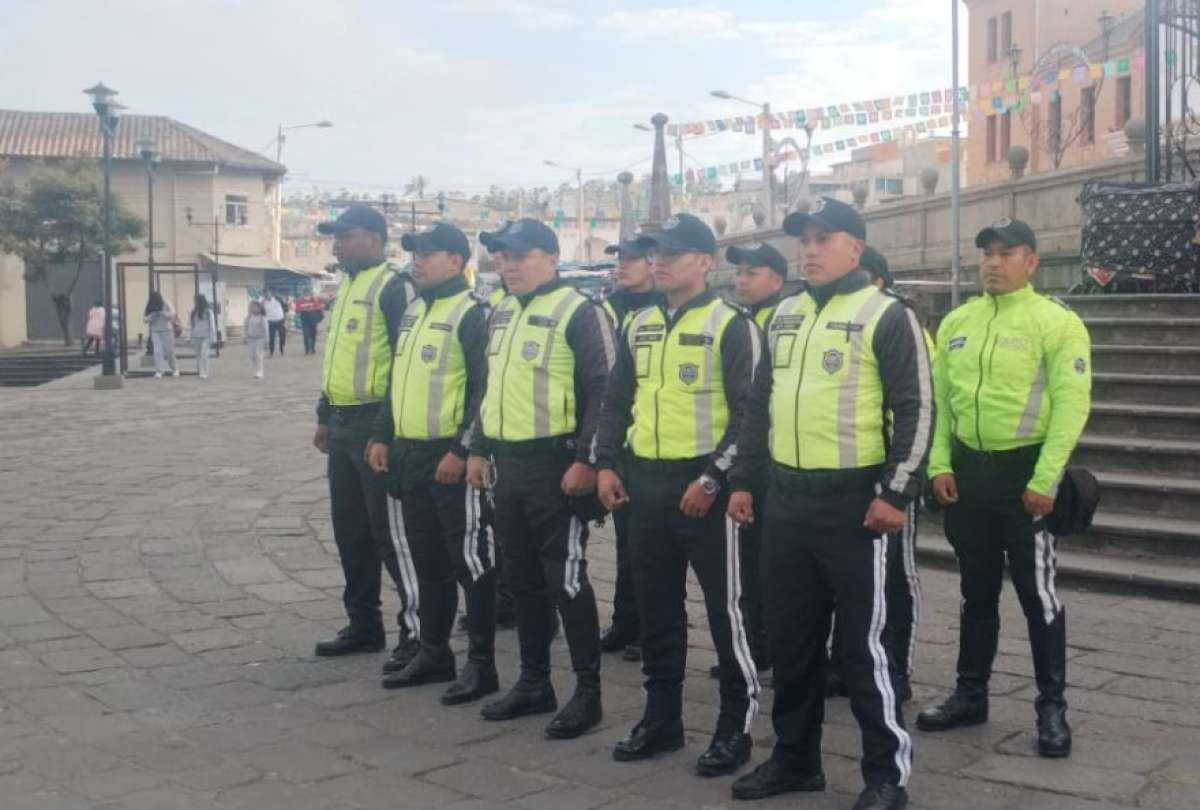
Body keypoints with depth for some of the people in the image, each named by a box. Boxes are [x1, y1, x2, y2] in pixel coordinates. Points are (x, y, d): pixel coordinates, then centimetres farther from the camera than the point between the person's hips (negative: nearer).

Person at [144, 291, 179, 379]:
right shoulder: (149, 307, 3)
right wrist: (152, 315, -19)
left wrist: (162, 312, -25)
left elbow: (172, 315, -15)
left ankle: (174, 369, 24)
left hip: (167, 331, -2)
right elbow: (145, 319, -1)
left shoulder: (166, 305, -5)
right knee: (158, 352, -10)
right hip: (155, 332, 2)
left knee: (169, 351, 5)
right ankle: (159, 371, -10)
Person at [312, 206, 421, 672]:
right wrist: (325, 417, 21)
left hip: (375, 424, -9)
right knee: (350, 531, 14)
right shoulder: (346, 288, 17)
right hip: (343, 426, 9)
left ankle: (417, 630, 3)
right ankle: (363, 624, 24)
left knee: (390, 532, -5)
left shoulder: (394, 287, -12)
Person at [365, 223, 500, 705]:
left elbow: (485, 390, -17)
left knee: (468, 560, -2)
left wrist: (462, 450, -20)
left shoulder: (471, 314, -11)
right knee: (427, 560, 15)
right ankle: (434, 653, 26)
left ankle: (481, 664, 6)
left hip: (451, 457, -9)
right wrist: (383, 437, 15)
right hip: (410, 454, 9)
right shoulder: (413, 313, 15)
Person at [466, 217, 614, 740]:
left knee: (565, 579, -3)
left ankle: (587, 690, 8)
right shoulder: (502, 314, 14)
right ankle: (534, 683, 25)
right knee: (522, 578, 14)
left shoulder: (579, 313, -11)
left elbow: (604, 391, -15)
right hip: (508, 464, 8)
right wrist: (480, 450, 18)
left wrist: (586, 459, -19)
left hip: (555, 465, -8)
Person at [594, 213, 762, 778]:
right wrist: (606, 463, 8)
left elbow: (750, 412, -12)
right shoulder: (639, 326, 12)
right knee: (656, 606, 13)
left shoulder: (731, 326, -8)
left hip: (702, 485, -6)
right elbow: (617, 400, 18)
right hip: (645, 482, 7)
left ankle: (736, 726, 12)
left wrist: (713, 478, -16)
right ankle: (661, 717, 25)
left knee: (724, 606, 1)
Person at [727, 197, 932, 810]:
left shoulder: (886, 316, -6)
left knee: (863, 639, 0)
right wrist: (742, 479, 14)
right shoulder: (784, 316, 14)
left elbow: (916, 409, -10)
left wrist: (895, 492, -15)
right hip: (785, 499, 7)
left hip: (853, 501, -6)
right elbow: (761, 403, 18)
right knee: (790, 636, 14)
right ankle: (795, 758, 28)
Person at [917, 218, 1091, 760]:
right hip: (967, 470, 5)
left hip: (1024, 471, -5)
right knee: (977, 591, 15)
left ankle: (1052, 706, 14)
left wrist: (1044, 480, -17)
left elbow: (1070, 405, -13)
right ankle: (971, 694, 27)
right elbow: (939, 399, 10)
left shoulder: (1057, 322, -8)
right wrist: (940, 464, 1)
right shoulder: (956, 323, 8)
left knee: (1037, 594, 1)